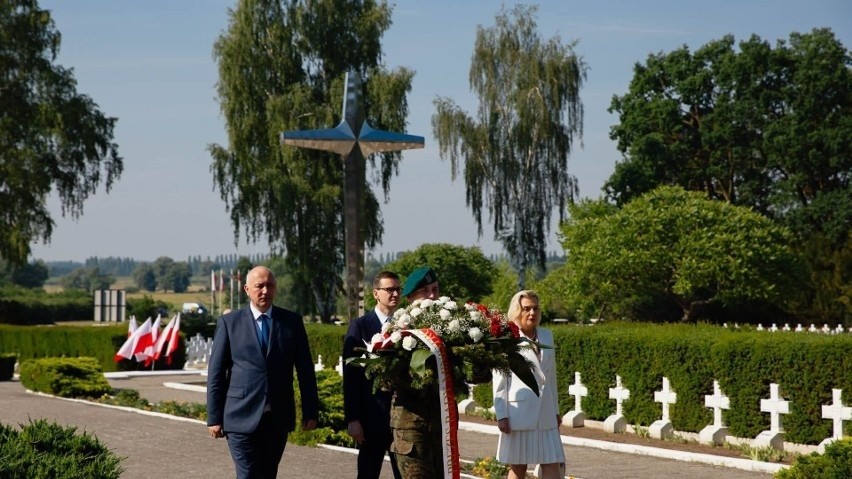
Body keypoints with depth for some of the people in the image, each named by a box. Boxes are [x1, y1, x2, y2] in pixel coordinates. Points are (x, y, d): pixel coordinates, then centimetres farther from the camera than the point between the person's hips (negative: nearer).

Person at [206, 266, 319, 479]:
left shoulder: (292, 321, 6)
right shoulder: (229, 322, 1)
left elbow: (305, 369, 8)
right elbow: (216, 373, 1)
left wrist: (310, 411, 4)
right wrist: (214, 417, -2)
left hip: (278, 419, 3)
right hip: (242, 417, -3)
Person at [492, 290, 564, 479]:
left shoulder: (546, 335, 12)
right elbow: (499, 381, -5)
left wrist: (556, 410, 18)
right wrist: (502, 415, -10)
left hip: (545, 413, 5)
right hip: (519, 412, -5)